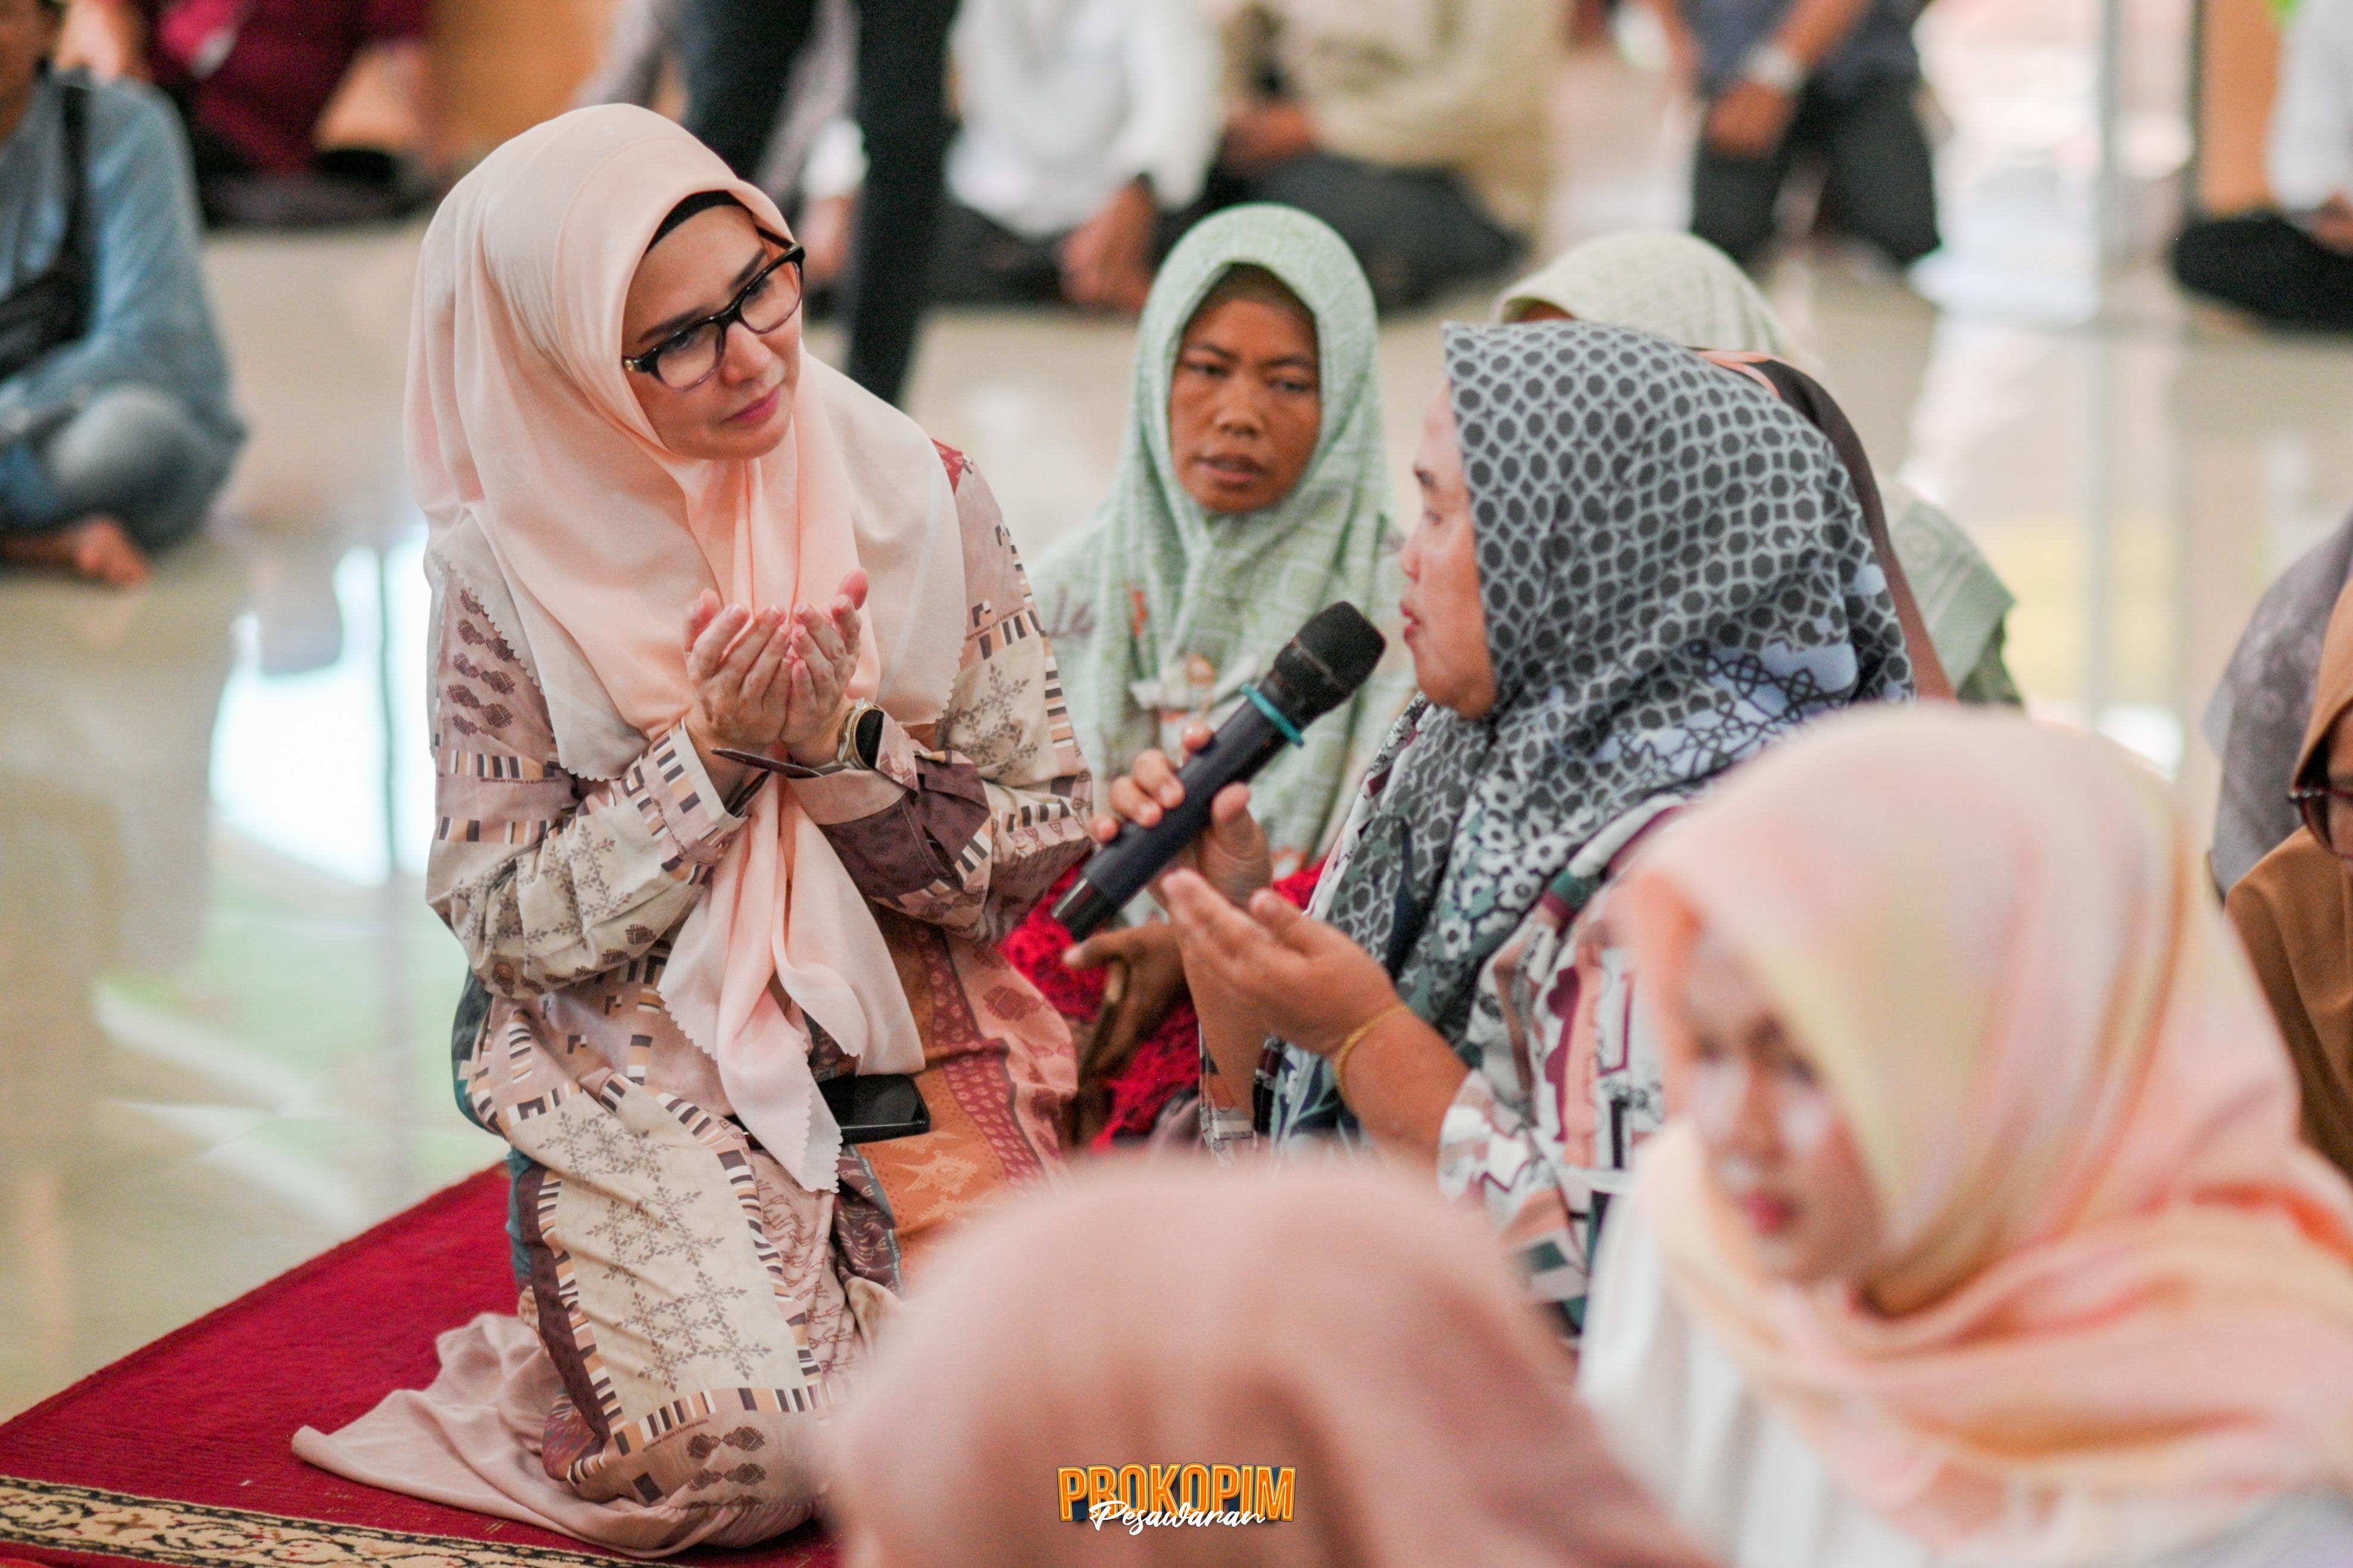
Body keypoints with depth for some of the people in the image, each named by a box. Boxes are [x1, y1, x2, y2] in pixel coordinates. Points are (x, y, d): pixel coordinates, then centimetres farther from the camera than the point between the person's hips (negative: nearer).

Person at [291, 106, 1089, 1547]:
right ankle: (634, 1293, 13)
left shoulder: (922, 496, -5)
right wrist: (710, 763, -20)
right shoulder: (518, 567, -9)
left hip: (914, 1035, 2)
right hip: (649, 1064, -2)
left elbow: (1050, 835, -2)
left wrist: (844, 750, -19)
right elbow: (507, 920, -6)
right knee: (744, 1454, -22)